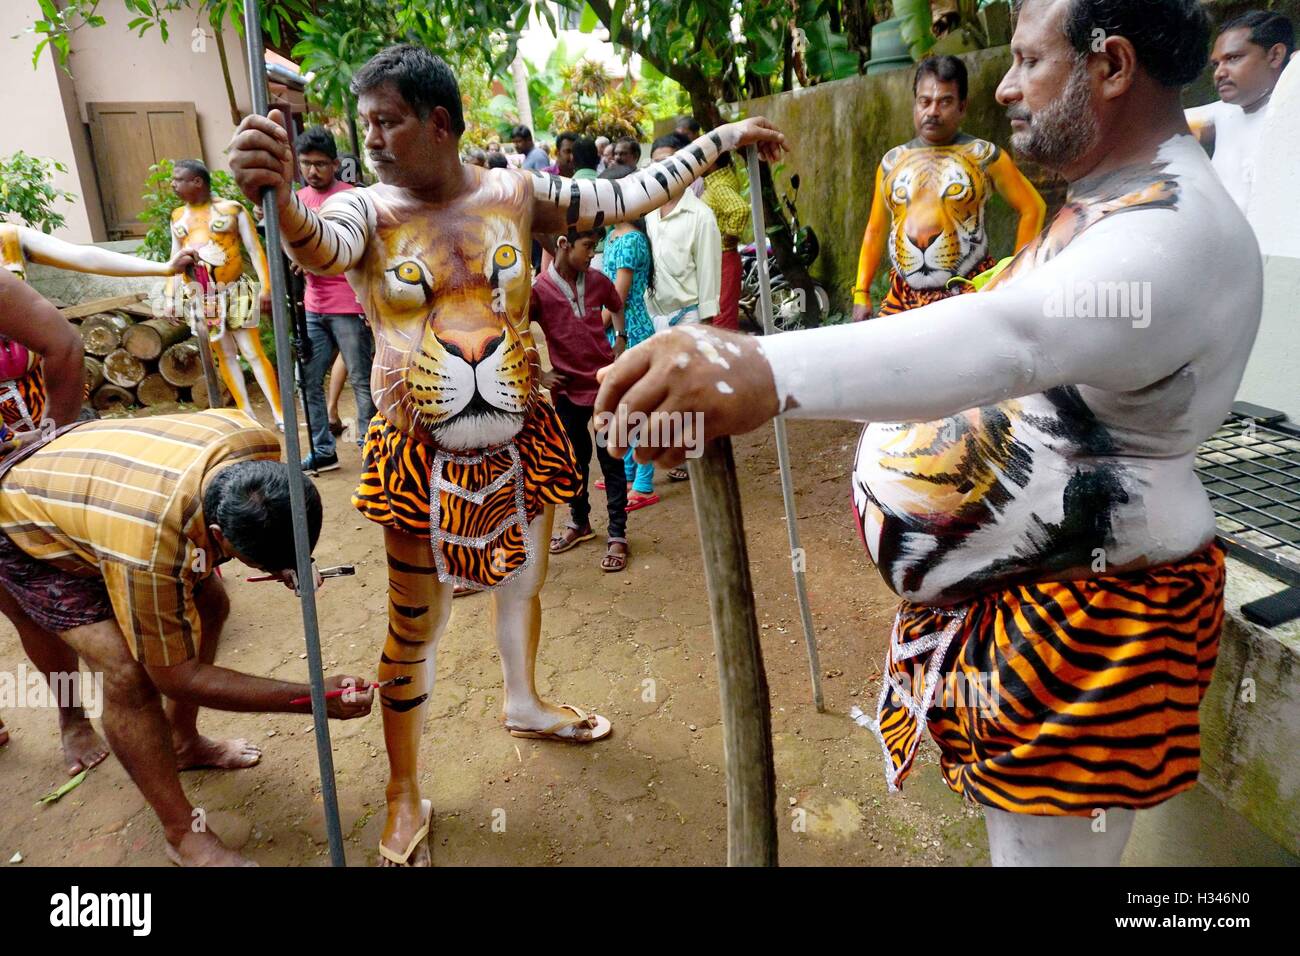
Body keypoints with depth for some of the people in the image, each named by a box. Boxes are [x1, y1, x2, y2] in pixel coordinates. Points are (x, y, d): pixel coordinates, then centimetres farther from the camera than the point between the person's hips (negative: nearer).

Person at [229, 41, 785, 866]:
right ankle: (404, 795, 26)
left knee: (524, 582, 22)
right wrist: (278, 198, -53)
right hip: (423, 457, -2)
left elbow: (629, 198, 4)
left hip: (520, 440, 3)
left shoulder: (515, 194, -1)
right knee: (414, 627, 5)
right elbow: (317, 247, -30)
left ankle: (525, 703, 51)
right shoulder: (369, 212, -7)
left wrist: (722, 139, 7)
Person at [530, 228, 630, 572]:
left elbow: (617, 306, 20)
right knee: (575, 460, 15)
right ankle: (579, 523, 35)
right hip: (568, 389, -1)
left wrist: (620, 338, 6)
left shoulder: (597, 280, -2)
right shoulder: (538, 290, -12)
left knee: (611, 460, 5)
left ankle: (617, 535, 14)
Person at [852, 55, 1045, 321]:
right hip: (902, 296, 3)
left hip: (969, 294, -3)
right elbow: (875, 230, 14)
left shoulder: (983, 155, 2)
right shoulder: (892, 161, 11)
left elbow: (1033, 208, 4)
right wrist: (861, 292, 8)